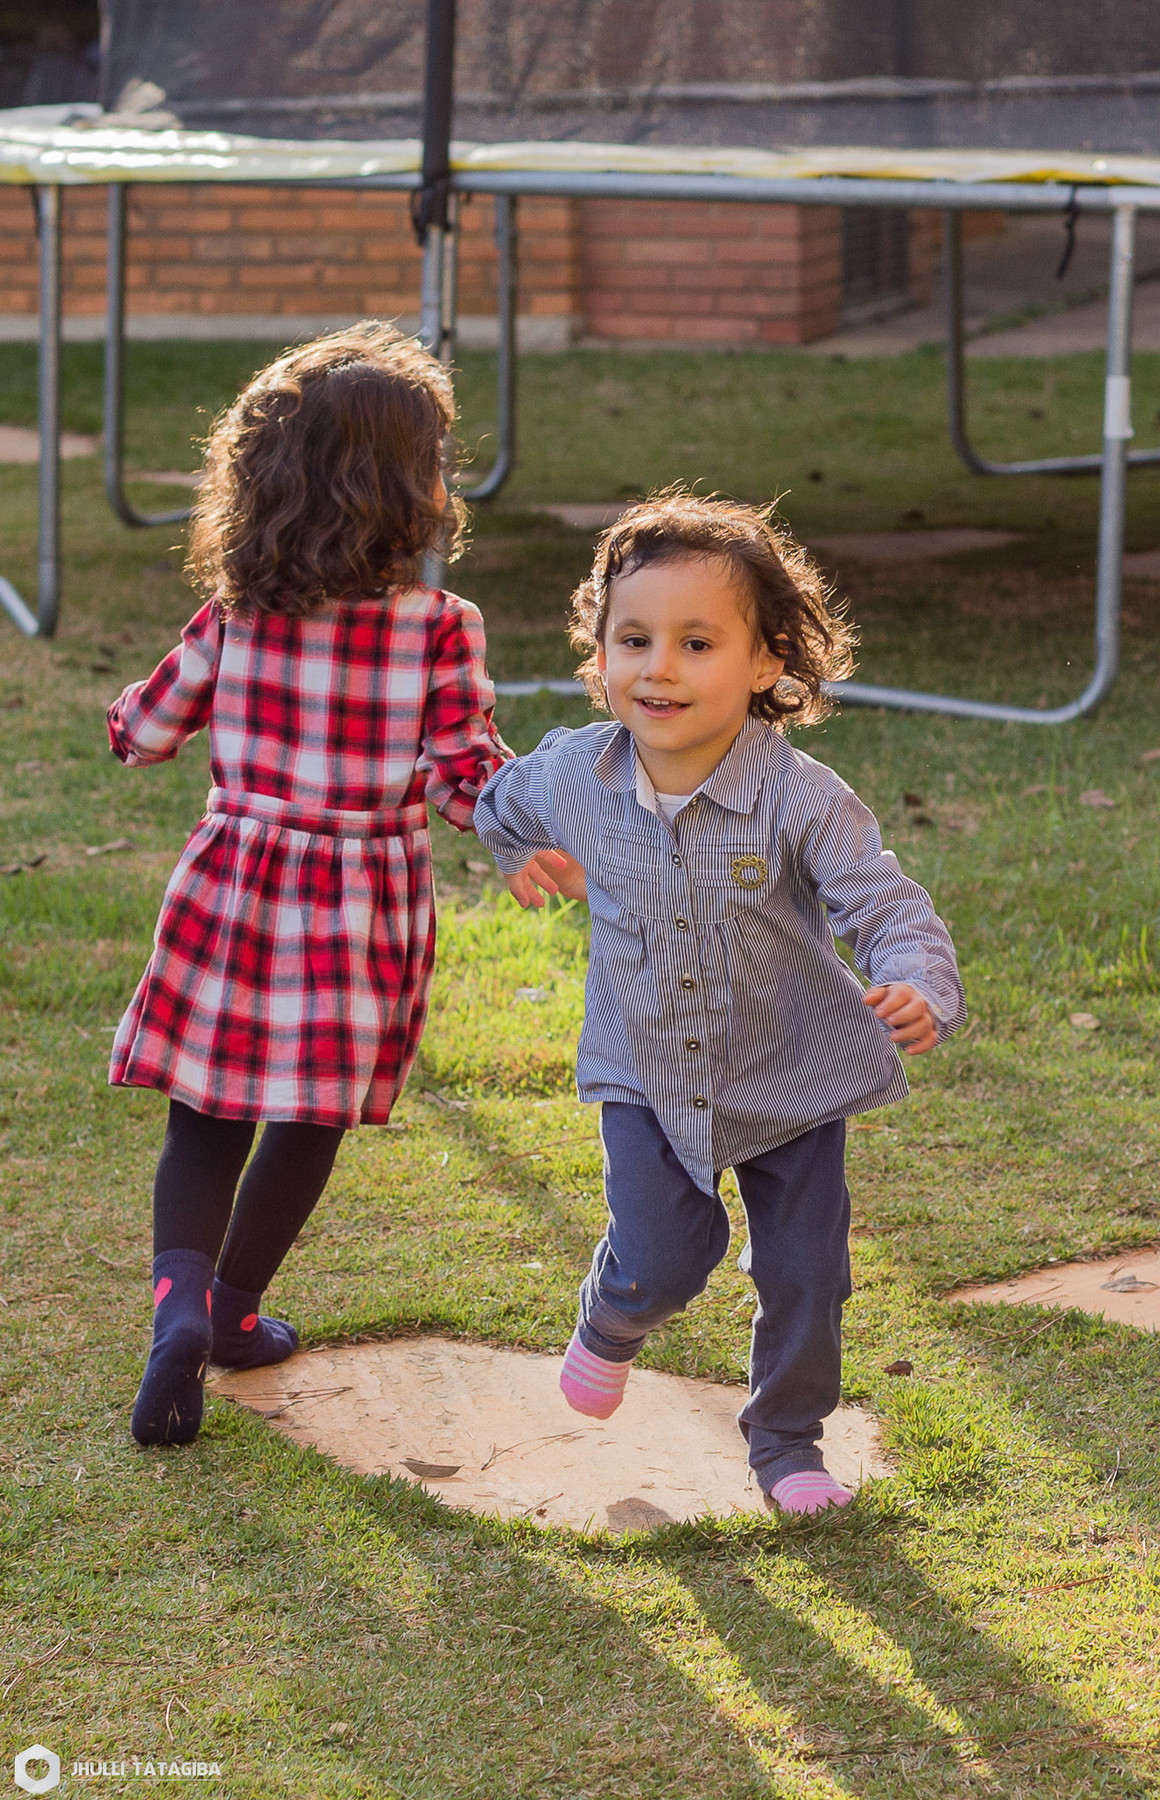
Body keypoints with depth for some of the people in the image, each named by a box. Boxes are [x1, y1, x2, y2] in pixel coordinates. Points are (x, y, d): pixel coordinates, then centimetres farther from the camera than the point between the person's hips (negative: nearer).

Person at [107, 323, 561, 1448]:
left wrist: (180, 691, 23)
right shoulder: (439, 629, -12)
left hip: (236, 879, 2)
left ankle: (177, 1297, -13)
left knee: (204, 1118, 9)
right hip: (367, 902, -2)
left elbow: (138, 733, 7)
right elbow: (464, 779, -16)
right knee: (310, 1121, 16)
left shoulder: (234, 615, -4)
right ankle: (232, 1310, 26)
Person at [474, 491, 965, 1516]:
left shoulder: (802, 799, -24)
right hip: (647, 1077, 1)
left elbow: (889, 908, -28)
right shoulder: (575, 778, -13)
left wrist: (919, 994, -46)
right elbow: (503, 805, 11)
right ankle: (611, 1325, 27)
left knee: (804, 1275, 6)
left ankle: (788, 1440, 32)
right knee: (664, 1256, -10)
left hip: (792, 1082, -1)